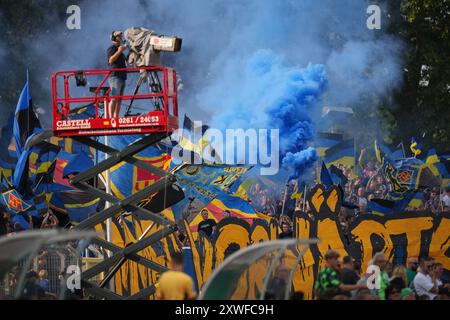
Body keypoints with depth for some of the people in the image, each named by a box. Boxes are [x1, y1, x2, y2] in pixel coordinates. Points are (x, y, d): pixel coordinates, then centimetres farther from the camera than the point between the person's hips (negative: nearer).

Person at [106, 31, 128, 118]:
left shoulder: (119, 49, 25)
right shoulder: (112, 48, -2)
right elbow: (111, 60, -18)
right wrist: (119, 51, -22)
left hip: (122, 77, 9)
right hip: (115, 76, -9)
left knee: (119, 99, 5)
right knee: (114, 98, -16)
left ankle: (116, 117, 4)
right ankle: (111, 117, -22)